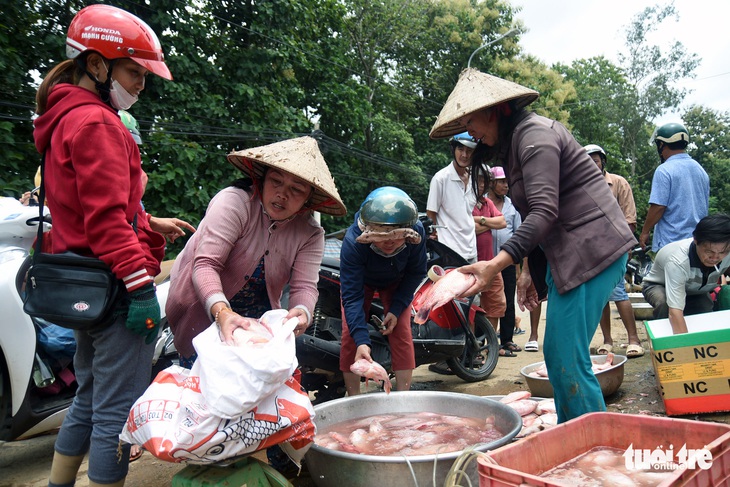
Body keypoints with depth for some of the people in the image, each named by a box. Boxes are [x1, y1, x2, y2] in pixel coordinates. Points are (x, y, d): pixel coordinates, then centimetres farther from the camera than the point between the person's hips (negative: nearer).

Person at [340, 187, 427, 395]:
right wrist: (362, 341, -47)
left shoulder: (417, 234, -34)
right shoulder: (353, 241, -42)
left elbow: (416, 273, -14)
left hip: (396, 282, 1)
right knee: (350, 337, -11)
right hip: (360, 281, -1)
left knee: (402, 334, -11)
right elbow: (352, 294, -38)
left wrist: (397, 309, -20)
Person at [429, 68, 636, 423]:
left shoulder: (534, 134, -13)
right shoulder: (514, 144, 18)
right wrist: (531, 271, 14)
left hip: (592, 249, -10)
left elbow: (544, 211, -25)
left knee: (568, 360, -11)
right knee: (555, 356, 11)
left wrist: (496, 264, -34)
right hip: (567, 255, 10)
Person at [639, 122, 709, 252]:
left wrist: (645, 231, -5)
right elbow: (705, 207, 19)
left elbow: (658, 207, -17)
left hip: (670, 242, -7)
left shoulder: (664, 170, -12)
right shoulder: (701, 170, 13)